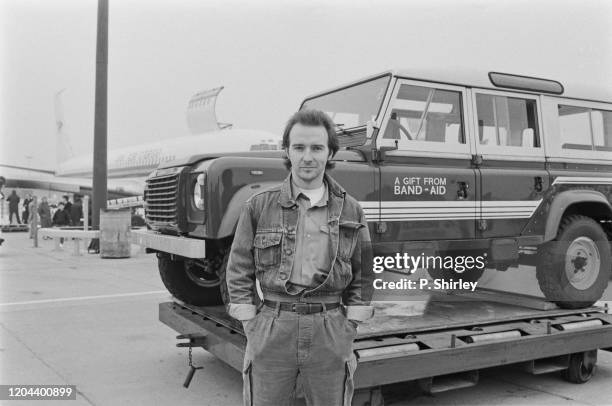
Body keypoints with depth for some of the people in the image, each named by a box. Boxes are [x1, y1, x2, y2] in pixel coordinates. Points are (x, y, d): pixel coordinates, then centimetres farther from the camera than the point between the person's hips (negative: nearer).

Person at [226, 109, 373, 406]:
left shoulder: (350, 211, 3)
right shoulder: (259, 206, 0)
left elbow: (362, 276, 7)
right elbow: (239, 272, 2)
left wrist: (346, 332, 0)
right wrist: (253, 333, -3)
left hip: (330, 334, 1)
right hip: (272, 332, -1)